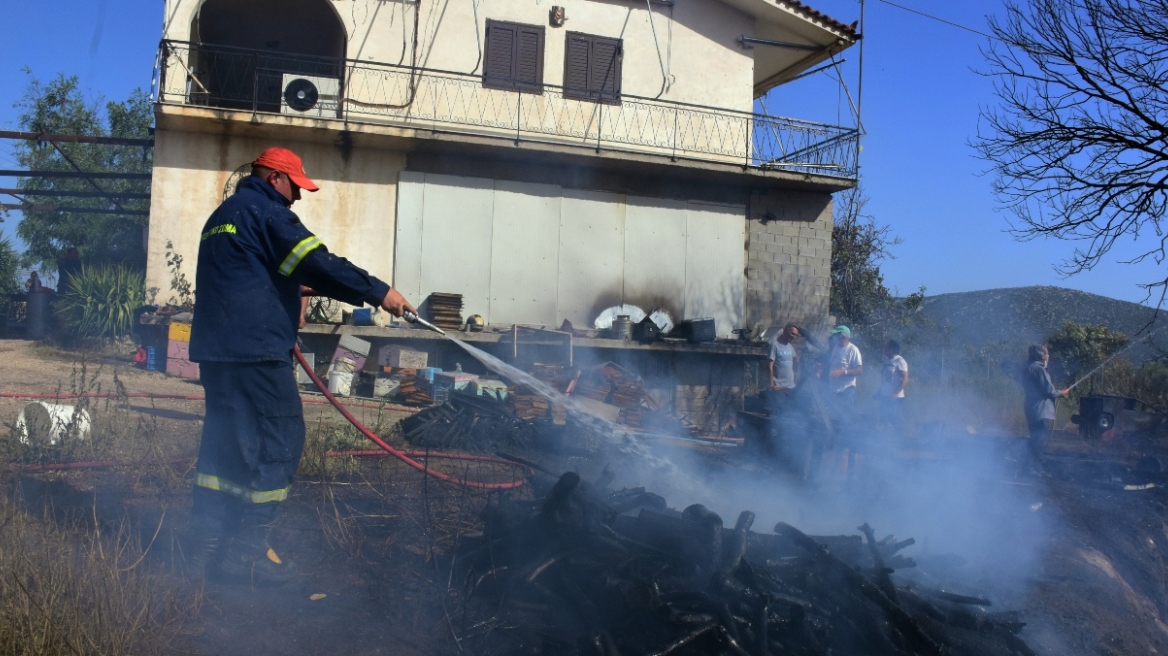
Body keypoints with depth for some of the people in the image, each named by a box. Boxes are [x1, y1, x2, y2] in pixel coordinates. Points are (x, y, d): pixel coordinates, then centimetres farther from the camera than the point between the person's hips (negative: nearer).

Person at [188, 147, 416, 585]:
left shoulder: (221, 216, 23)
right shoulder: (266, 211, -7)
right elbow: (318, 265, -16)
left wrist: (288, 291, 30)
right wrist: (377, 292, -12)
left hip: (215, 347, 10)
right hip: (255, 349, -10)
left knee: (224, 441, 14)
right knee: (277, 440, -4)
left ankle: (206, 543, 18)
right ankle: (247, 549, -2)